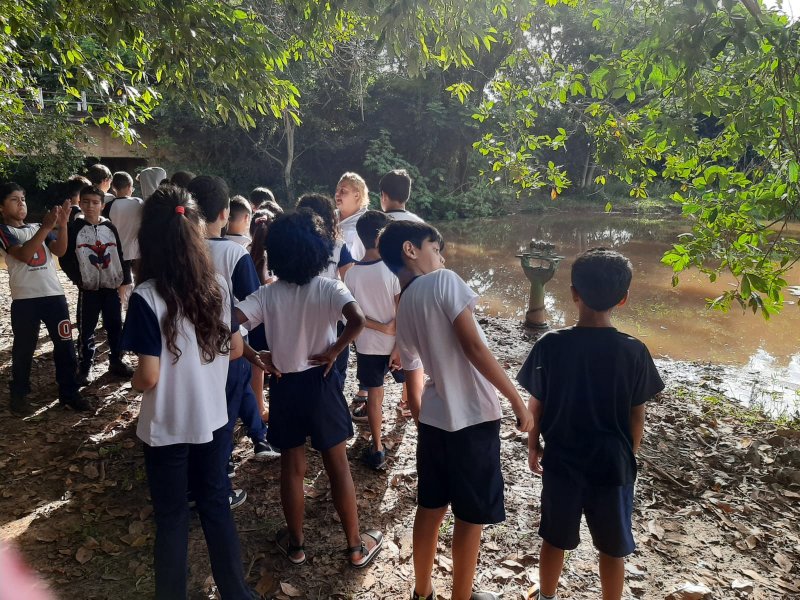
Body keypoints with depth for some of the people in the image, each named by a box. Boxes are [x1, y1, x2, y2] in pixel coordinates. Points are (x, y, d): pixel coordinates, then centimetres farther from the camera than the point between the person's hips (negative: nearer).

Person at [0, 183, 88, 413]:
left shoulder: (37, 227, 14)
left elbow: (60, 250, -1)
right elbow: (23, 254, -17)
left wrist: (62, 225, -16)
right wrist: (47, 226, -23)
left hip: (54, 294, 4)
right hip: (24, 299, -3)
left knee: (65, 344, 4)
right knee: (24, 348, 8)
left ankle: (69, 392, 14)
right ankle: (19, 394, 24)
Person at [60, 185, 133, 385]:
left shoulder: (110, 227, 3)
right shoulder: (74, 228, -4)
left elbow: (121, 256, 5)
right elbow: (66, 259, -3)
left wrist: (123, 282, 2)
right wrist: (79, 280, -8)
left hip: (112, 286, 3)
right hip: (88, 289, -2)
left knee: (115, 326, 10)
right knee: (86, 330, 3)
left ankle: (116, 362, 23)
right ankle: (84, 368, 13)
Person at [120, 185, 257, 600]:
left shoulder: (146, 297, -20)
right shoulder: (217, 286, -6)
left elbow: (148, 378, -19)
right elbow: (235, 349, 4)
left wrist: (132, 380, 2)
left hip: (167, 429, -4)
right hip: (213, 421, 4)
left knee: (172, 518, 15)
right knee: (216, 506, 20)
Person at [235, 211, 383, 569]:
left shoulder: (267, 295, -7)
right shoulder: (330, 288, -12)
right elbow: (358, 320, -29)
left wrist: (256, 356, -8)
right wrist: (334, 351, -15)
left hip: (283, 386, 2)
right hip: (320, 383, -1)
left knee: (291, 467, 15)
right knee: (338, 466, 11)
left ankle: (295, 544, 32)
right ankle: (357, 546, 23)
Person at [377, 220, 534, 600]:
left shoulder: (402, 311, 8)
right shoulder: (442, 282, -13)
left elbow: (413, 387, 13)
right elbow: (474, 347, -20)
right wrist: (517, 401, -15)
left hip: (434, 419, 7)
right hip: (473, 419, -7)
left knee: (430, 508, 20)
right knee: (470, 518, 11)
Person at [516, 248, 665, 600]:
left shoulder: (550, 345, -14)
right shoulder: (634, 352, -14)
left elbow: (535, 406, -7)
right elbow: (636, 417, -5)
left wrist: (533, 447, 9)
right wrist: (628, 455, 12)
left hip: (561, 461, 1)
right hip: (613, 464, 0)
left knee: (555, 540, 20)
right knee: (612, 548, 19)